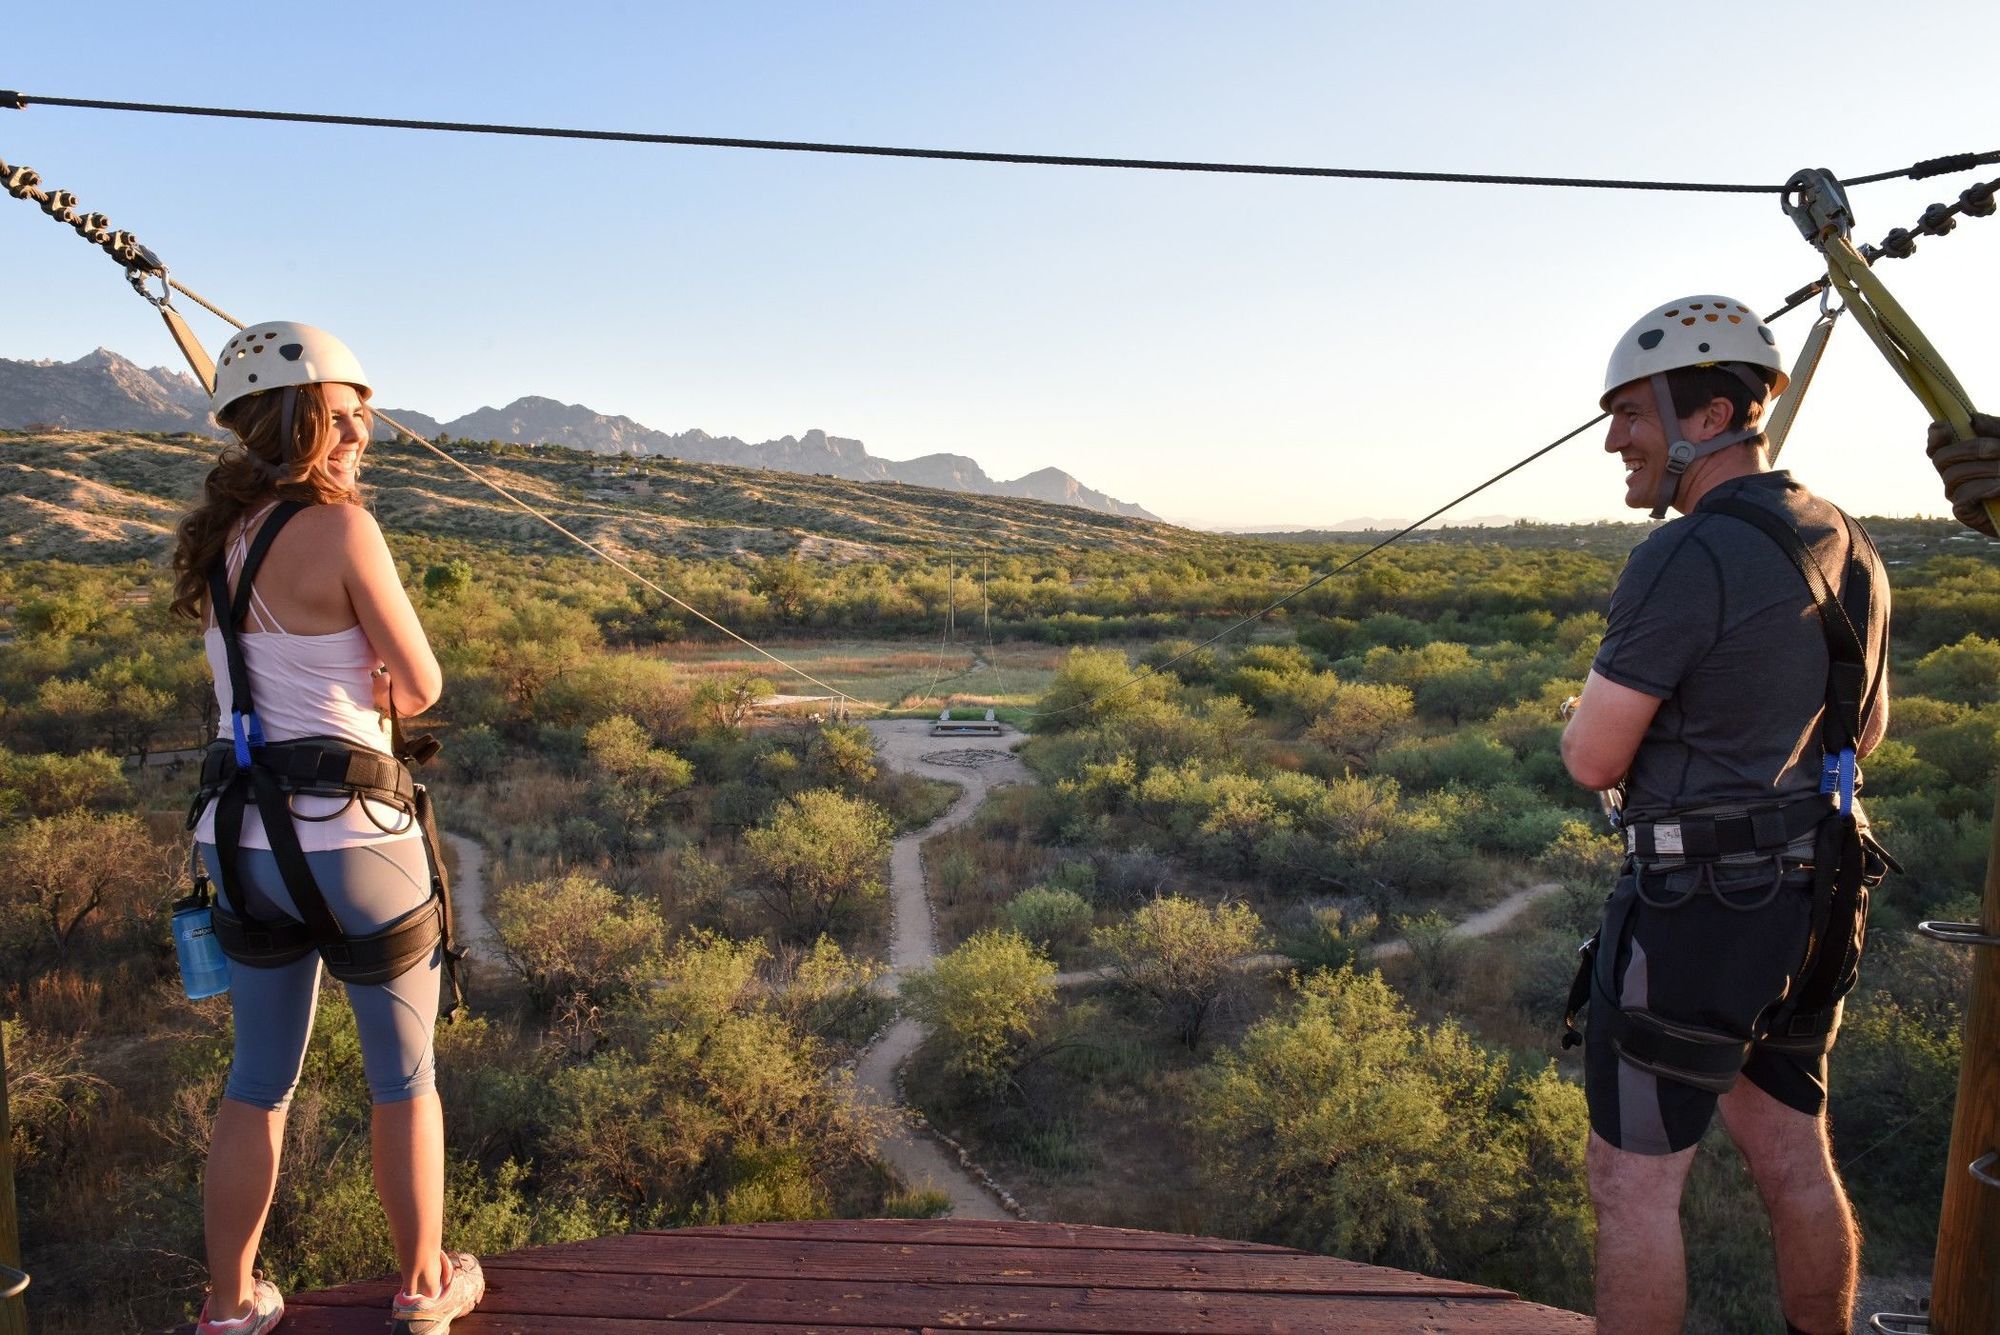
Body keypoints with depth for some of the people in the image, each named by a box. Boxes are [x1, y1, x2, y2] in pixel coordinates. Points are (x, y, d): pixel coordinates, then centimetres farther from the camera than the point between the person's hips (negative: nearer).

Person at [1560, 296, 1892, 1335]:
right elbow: (1865, 731, 19)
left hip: (1691, 912, -9)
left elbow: (1592, 761, -18)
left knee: (1632, 1183, 5)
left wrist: (1595, 709, 3)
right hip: (1809, 900, 9)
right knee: (1792, 1158, 22)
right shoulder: (1847, 546, 8)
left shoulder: (1686, 559, -21)